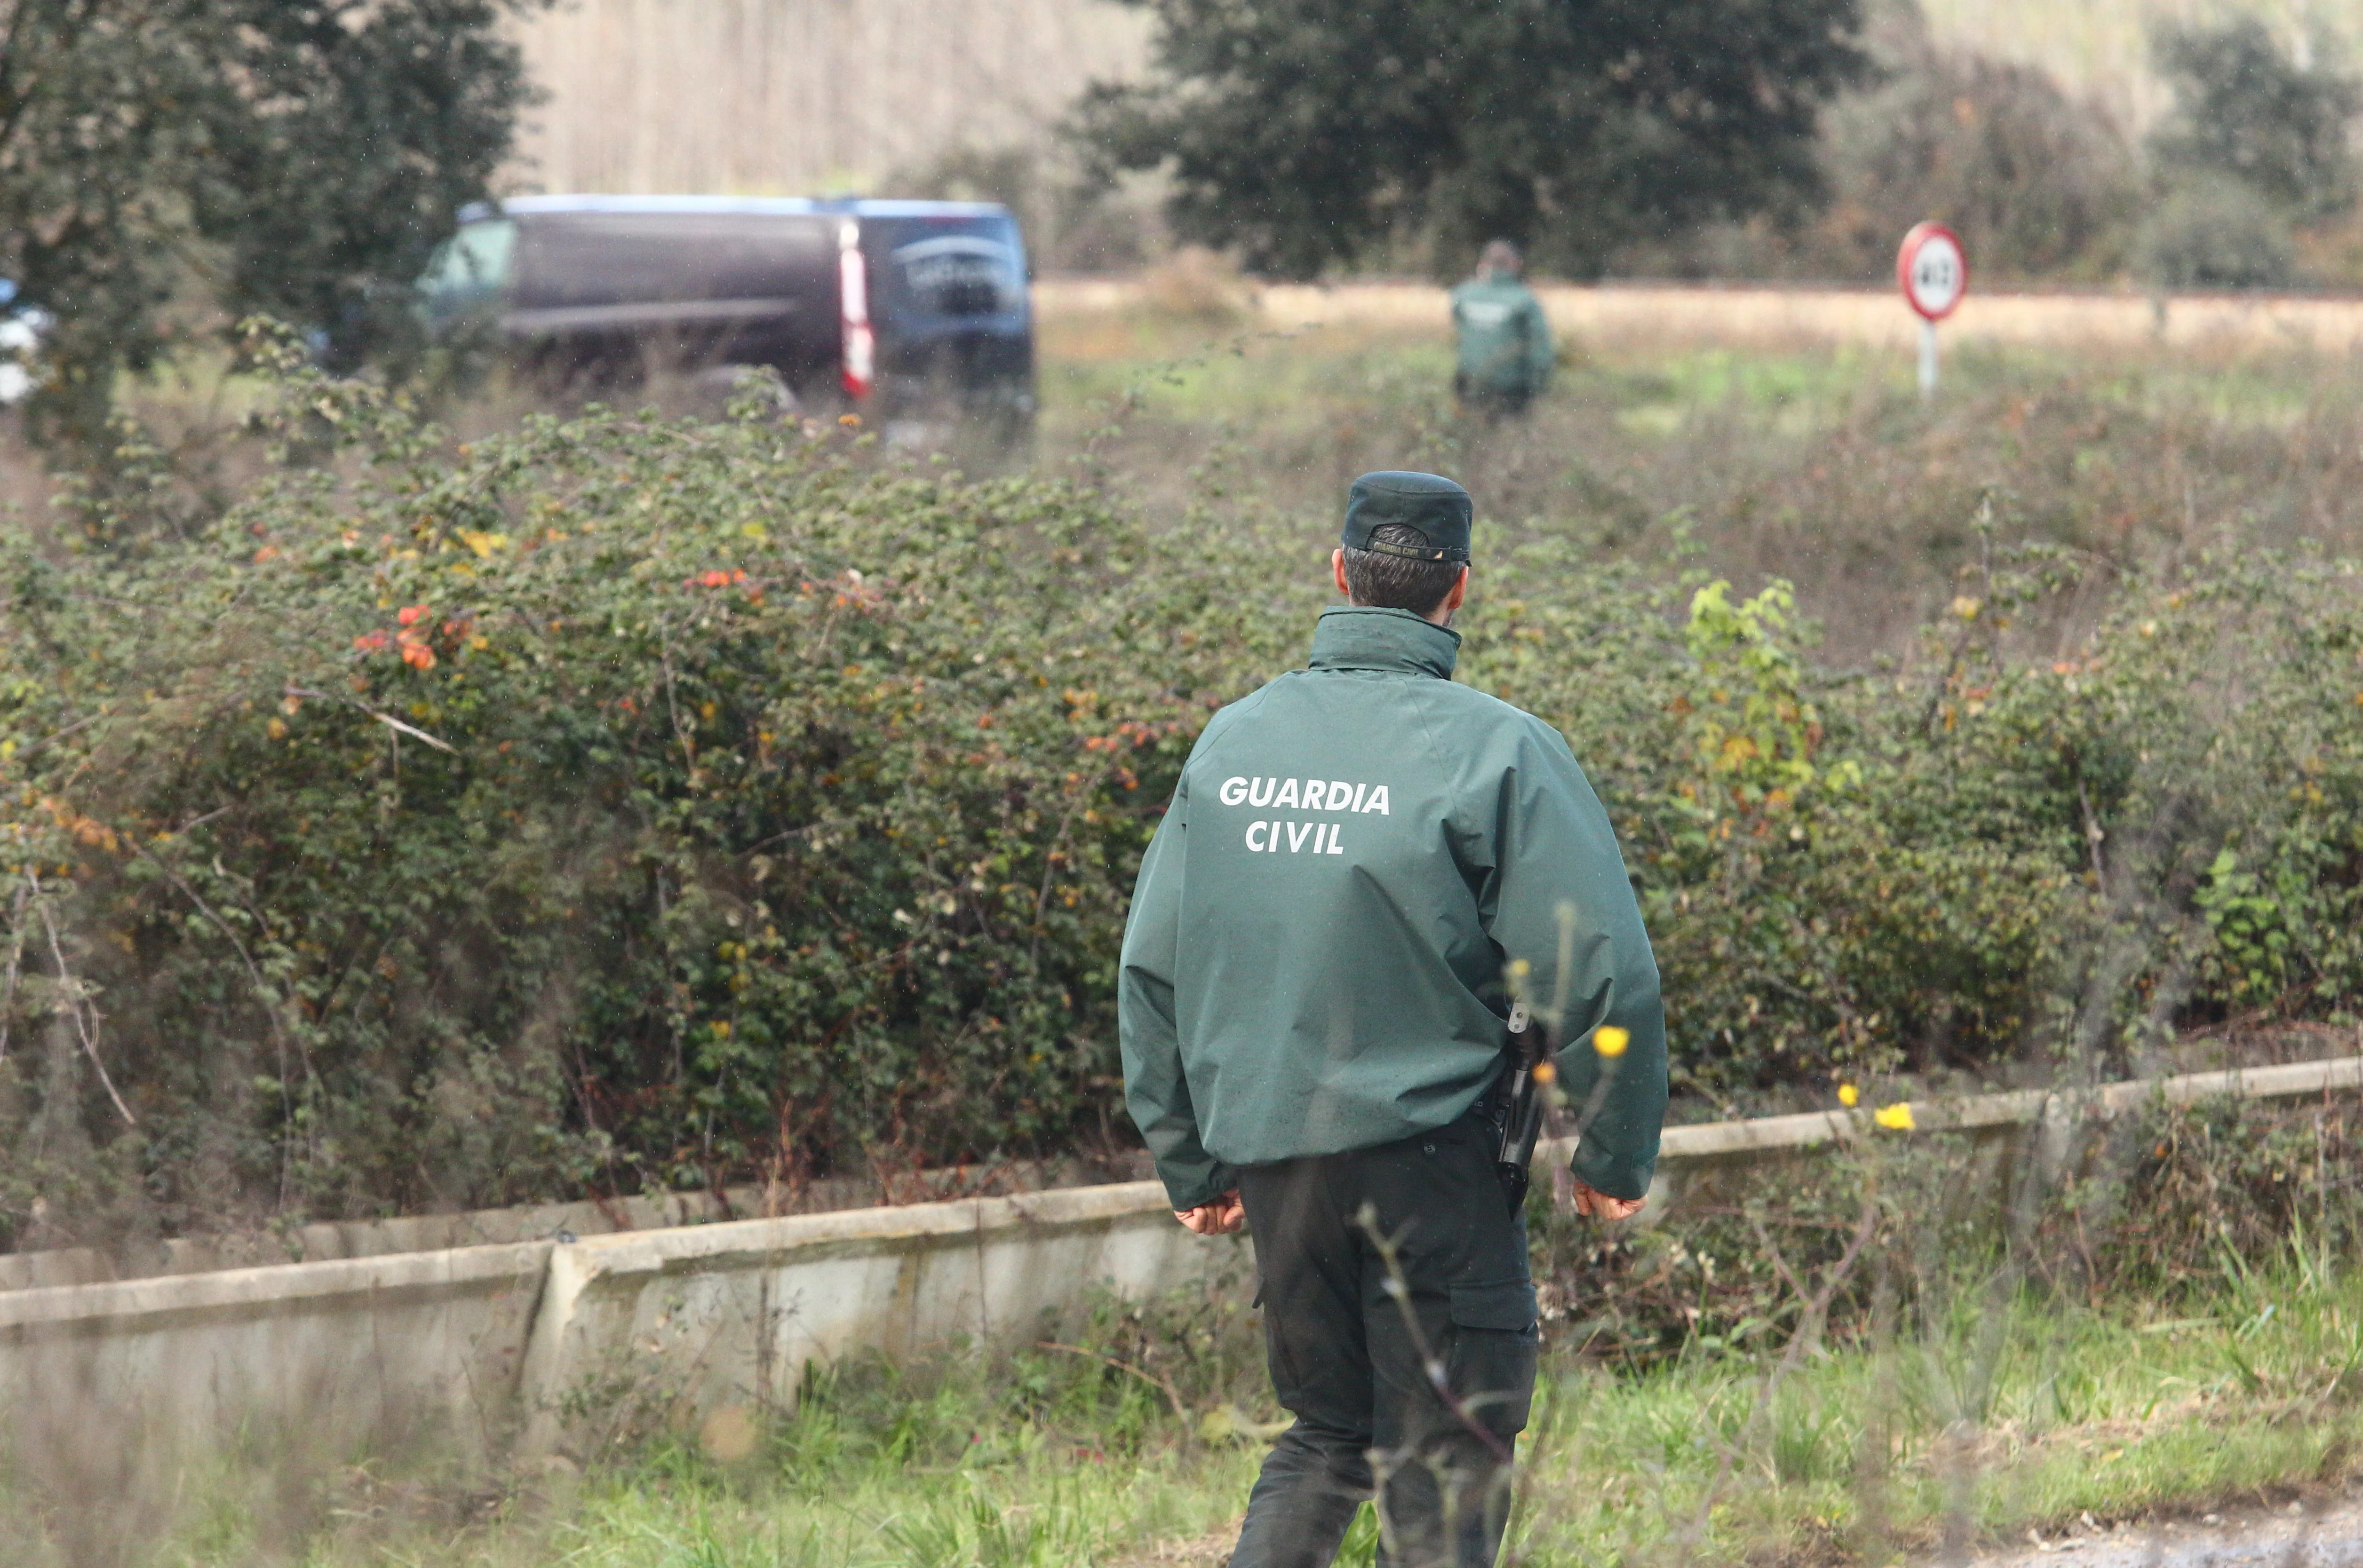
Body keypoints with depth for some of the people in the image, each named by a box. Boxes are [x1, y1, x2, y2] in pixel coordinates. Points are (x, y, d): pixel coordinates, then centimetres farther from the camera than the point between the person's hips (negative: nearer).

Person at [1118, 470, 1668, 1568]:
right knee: (1443, 1465, 4)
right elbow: (1603, 973, -11)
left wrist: (1190, 1164, 19)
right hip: (1428, 1150, -5)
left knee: (1325, 1437, 19)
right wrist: (1615, 1158, 1)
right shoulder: (1495, 749, -10)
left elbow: (1151, 970, 12)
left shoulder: (1232, 741, 7)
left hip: (1266, 1147, 5)